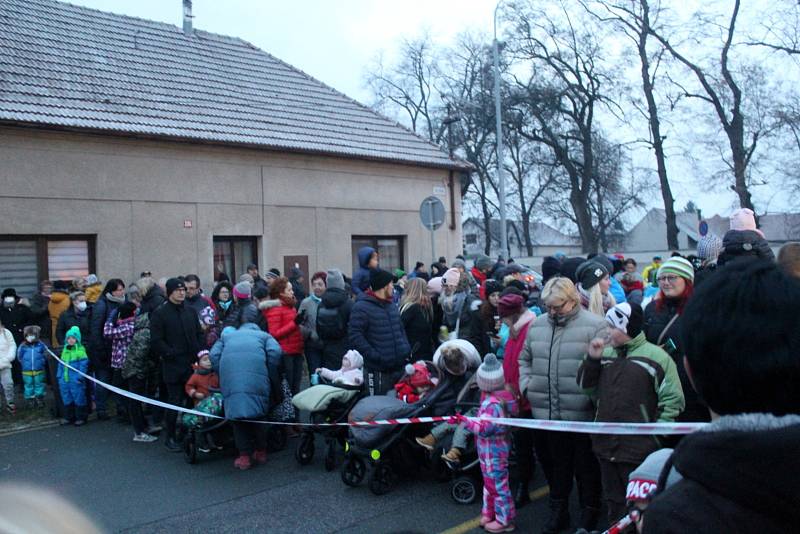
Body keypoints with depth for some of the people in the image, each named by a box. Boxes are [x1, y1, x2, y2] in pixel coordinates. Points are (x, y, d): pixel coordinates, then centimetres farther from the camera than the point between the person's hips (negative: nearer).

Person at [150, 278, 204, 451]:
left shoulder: (190, 312, 14)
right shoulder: (159, 313, -3)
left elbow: (199, 334, 17)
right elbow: (156, 341, -7)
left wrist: (199, 352, 2)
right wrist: (171, 353, -13)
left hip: (192, 364, 5)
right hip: (173, 366, -5)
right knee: (175, 402, -1)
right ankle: (170, 437, 13)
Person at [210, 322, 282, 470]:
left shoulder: (227, 335, 36)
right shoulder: (264, 335, 31)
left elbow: (214, 355, 17)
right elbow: (275, 352, 9)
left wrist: (222, 377, 21)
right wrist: (272, 378, 15)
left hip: (230, 376, 1)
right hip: (256, 377, -1)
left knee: (237, 417, 6)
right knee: (258, 415, 11)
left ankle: (244, 456, 6)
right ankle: (260, 452, 21)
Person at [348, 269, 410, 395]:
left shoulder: (392, 306, 16)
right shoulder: (362, 307, -9)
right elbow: (355, 336, -17)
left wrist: (406, 350, 8)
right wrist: (375, 356, -21)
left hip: (399, 367, 7)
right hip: (377, 370, -7)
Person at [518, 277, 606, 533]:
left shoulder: (595, 325, -10)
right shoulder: (537, 325, 8)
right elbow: (525, 359, 18)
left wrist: (591, 394, -20)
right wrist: (526, 385, 6)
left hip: (582, 414, -5)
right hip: (547, 412, 5)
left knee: (586, 466, 12)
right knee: (556, 463, 20)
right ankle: (558, 511, 36)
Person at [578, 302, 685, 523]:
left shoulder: (655, 356, -10)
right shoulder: (606, 353, 8)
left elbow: (672, 400, -9)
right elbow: (586, 386, 11)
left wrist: (656, 434, -11)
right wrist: (593, 359, -3)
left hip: (640, 450, -6)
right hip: (606, 446, 6)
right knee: (613, 503, 20)